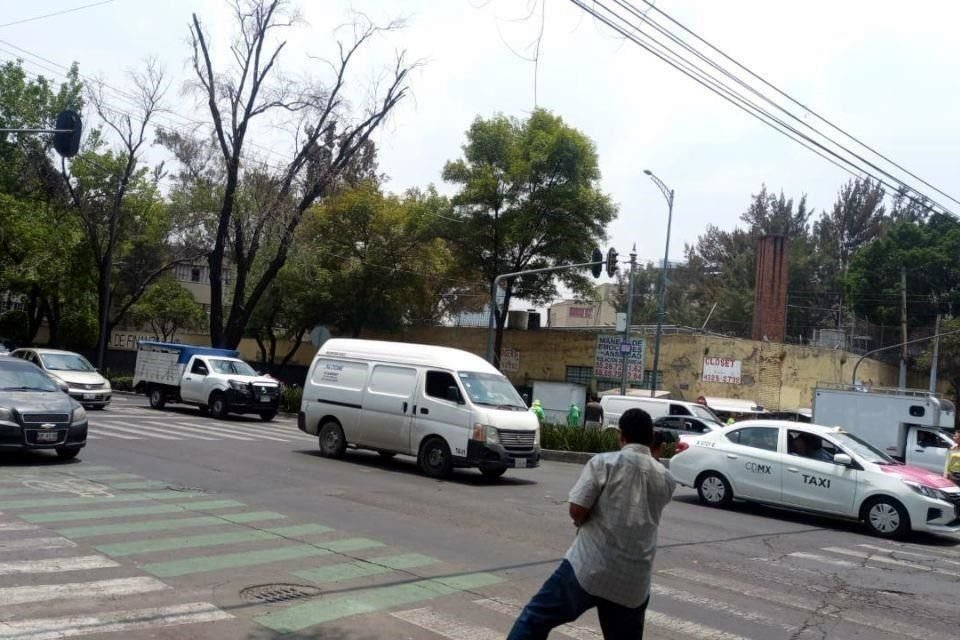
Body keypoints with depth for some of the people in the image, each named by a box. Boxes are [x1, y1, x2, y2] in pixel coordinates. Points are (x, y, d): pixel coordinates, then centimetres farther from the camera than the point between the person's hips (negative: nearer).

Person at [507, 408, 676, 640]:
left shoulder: (604, 462, -6)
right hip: (634, 581, 4)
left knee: (535, 619, 7)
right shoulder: (665, 479, 8)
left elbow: (577, 510, -10)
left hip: (590, 567, -4)